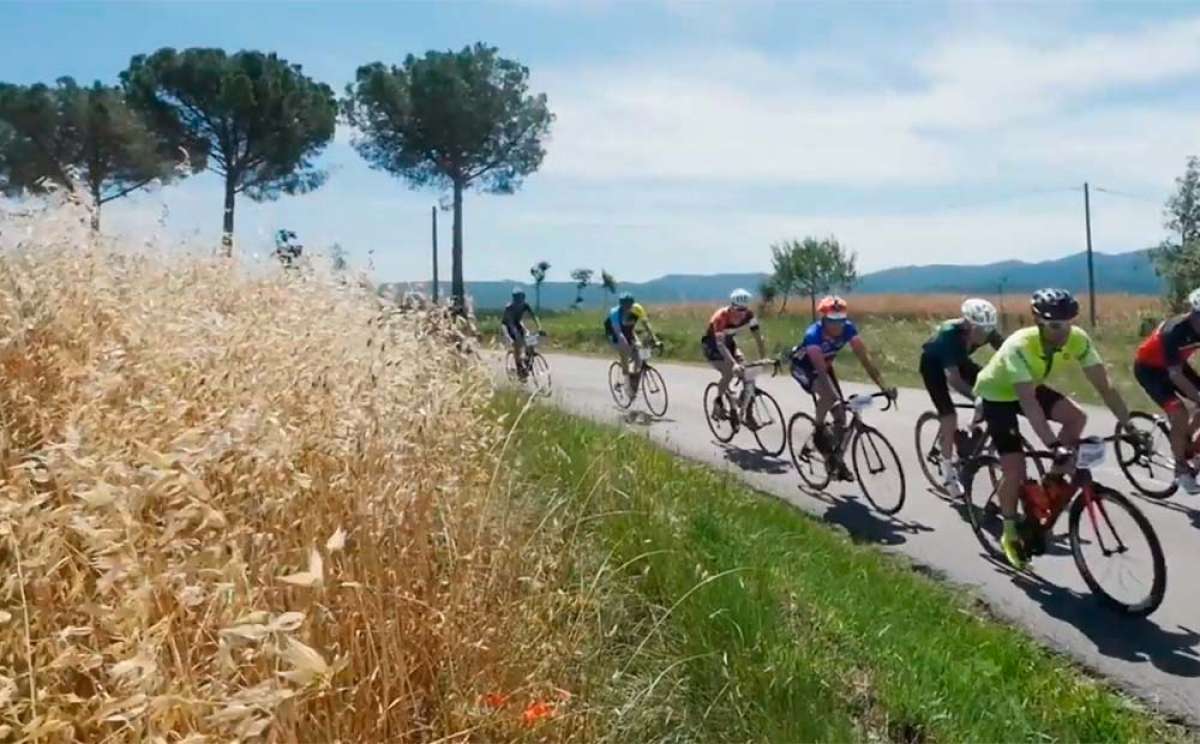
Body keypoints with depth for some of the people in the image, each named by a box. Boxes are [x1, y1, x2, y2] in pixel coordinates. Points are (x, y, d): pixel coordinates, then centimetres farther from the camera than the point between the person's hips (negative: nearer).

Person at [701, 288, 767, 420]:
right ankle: (718, 404, -2)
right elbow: (720, 344, -45)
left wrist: (763, 359, -30)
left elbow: (758, 337, -18)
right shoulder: (721, 317, -37)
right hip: (712, 345, -5)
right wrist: (733, 363, -57)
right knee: (728, 372, -25)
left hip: (729, 342, 5)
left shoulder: (749, 315, -21)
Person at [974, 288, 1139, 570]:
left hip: (1032, 386, 6)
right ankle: (1010, 533, 10)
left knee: (1077, 417, -17)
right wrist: (1054, 445, -51)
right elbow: (1028, 402, -45)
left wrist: (1128, 425, -30)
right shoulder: (1019, 346, -39)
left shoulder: (1077, 339, -23)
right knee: (1015, 470, -11)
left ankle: (1054, 479, 5)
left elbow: (1104, 385, -21)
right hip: (997, 394, -6)